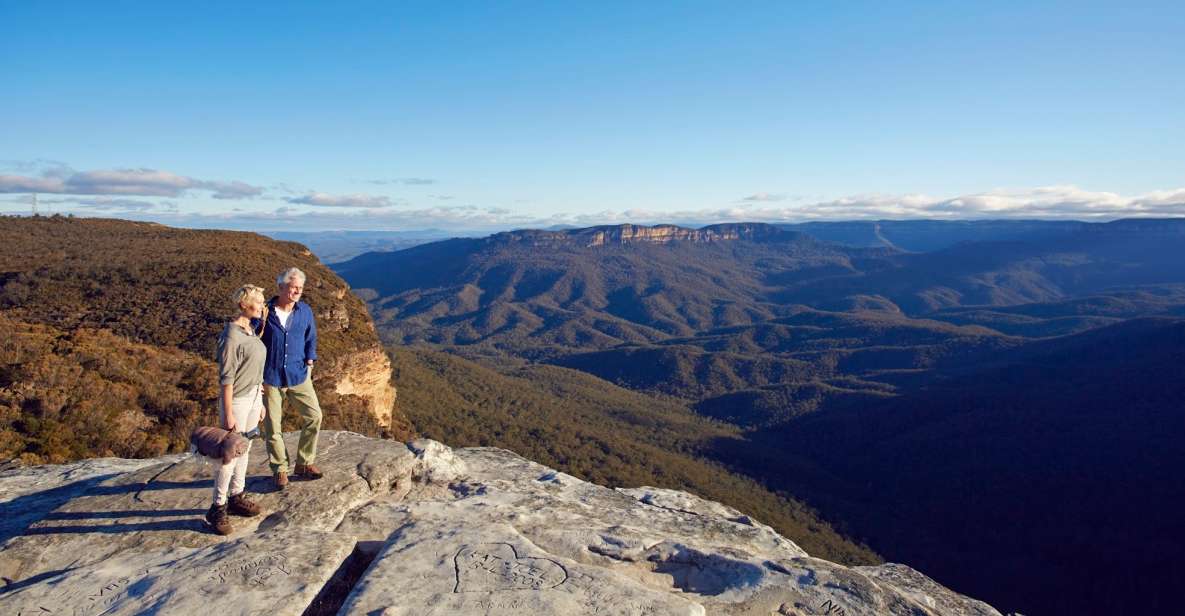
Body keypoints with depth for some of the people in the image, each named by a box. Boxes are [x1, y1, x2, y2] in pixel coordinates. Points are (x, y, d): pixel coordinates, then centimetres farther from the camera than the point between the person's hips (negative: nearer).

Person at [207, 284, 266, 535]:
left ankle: (236, 497, 27)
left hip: (254, 397, 8)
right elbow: (226, 377, -19)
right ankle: (217, 508, 10)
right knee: (230, 453, -1)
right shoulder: (231, 336, -19)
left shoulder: (251, 331, 6)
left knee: (244, 450, 15)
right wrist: (228, 414, -18)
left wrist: (260, 401, 18)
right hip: (237, 400, -8)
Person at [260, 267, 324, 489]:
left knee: (314, 416, 0)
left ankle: (304, 464, 16)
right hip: (270, 378, -3)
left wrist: (309, 364, 1)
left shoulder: (305, 311, 0)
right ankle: (279, 469, 22)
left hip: (298, 376, 3)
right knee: (272, 427, 5)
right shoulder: (265, 312, -10)